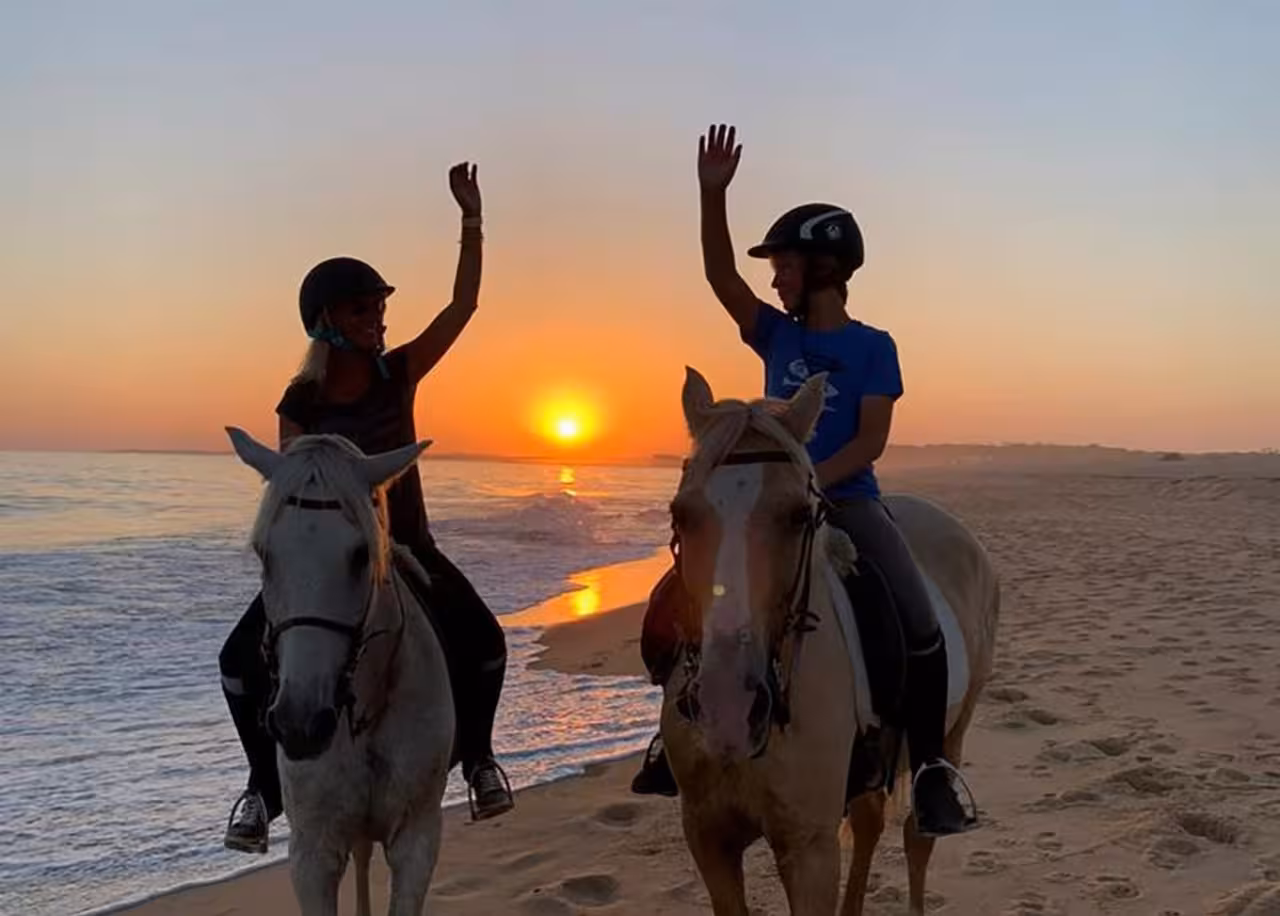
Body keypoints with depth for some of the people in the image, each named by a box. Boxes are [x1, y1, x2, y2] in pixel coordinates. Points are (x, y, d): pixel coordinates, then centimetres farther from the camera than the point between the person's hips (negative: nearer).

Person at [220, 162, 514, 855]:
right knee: (245, 661, -17)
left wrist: (471, 219, -16)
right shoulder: (302, 401, -7)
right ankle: (267, 785, 3)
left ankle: (476, 755, 5)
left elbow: (463, 304, -9)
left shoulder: (399, 373, -3)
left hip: (407, 550, 1)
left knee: (483, 643, -21)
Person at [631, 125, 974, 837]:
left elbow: (871, 440, -9)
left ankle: (932, 769, -12)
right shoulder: (777, 336, 11)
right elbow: (720, 276, 1)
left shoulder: (872, 347, 0)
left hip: (848, 499, -4)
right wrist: (713, 194, -9)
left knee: (920, 620, -25)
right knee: (681, 605, -10)